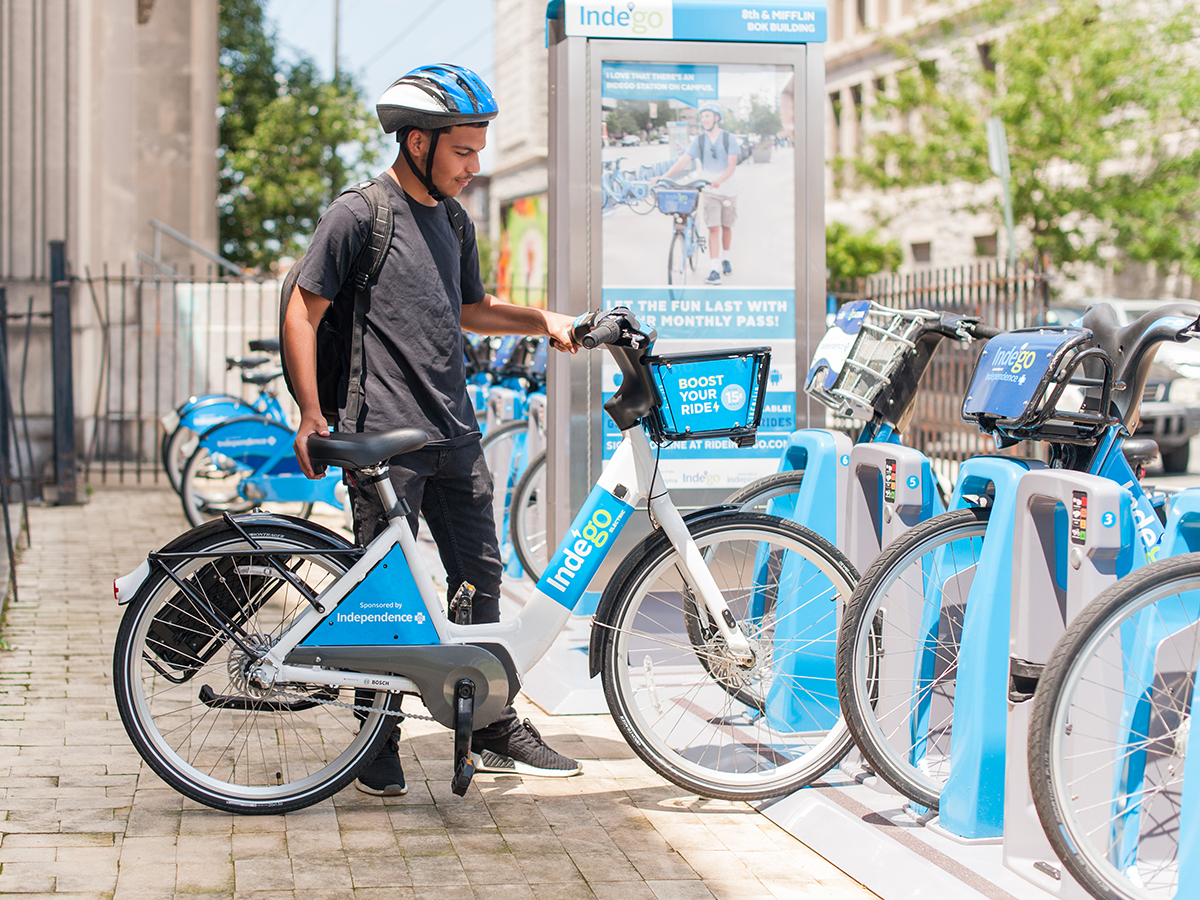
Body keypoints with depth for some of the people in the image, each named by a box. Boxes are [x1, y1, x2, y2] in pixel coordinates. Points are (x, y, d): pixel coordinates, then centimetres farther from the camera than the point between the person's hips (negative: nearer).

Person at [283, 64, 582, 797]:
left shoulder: (454, 222, 14)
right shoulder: (359, 214, -8)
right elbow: (303, 313, -7)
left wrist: (542, 319, 10)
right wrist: (311, 415, -12)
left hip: (456, 435, 7)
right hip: (384, 438, -7)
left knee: (481, 579, 9)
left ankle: (496, 731, 18)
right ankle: (380, 743, 10)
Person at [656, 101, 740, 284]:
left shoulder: (729, 138, -4)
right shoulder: (699, 140, 1)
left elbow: (732, 165, -13)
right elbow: (683, 161, -8)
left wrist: (720, 180, -32)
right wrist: (665, 176, -22)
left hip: (728, 189, 0)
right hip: (710, 191, 0)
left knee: (726, 227, 10)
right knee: (714, 228, -10)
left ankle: (725, 259, 34)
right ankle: (714, 269, -15)